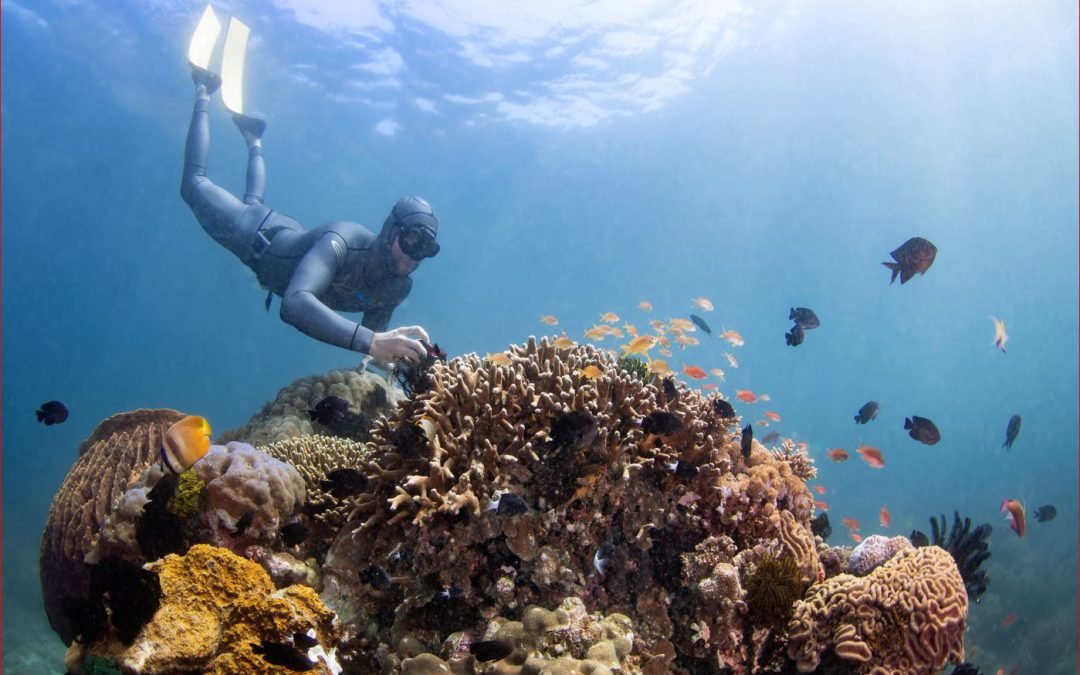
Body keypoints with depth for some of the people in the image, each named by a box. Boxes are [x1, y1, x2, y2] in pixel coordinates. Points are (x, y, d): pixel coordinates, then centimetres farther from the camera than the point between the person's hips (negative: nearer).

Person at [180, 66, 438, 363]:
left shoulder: (399, 288, -27)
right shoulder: (341, 240, -48)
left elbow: (371, 334, -12)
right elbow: (294, 304, -64)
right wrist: (372, 342, -75)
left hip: (291, 238, 5)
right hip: (260, 234, -5)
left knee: (252, 203, 38)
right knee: (194, 185, 21)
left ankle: (253, 140, 56)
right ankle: (203, 93, 35)